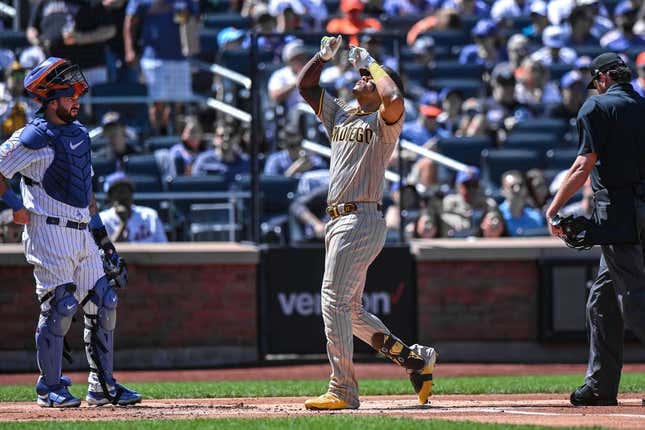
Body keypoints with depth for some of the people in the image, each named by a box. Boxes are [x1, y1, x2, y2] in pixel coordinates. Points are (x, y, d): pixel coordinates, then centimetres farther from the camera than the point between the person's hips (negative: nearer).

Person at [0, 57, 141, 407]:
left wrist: (101, 234, 22)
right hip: (49, 234, -8)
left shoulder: (79, 134, 16)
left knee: (104, 305, 6)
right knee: (59, 308, -9)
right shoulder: (33, 138, -10)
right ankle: (50, 389, 1)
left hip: (82, 233, 8)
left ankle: (102, 386, 13)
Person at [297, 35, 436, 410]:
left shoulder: (385, 122, -4)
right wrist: (325, 55, 11)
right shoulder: (340, 115, 20)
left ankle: (343, 391, -14)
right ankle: (415, 358, 21)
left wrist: (371, 62, -12)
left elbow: (394, 98, -26)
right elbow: (306, 86, 24)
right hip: (339, 221, 9)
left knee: (335, 300, -14)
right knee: (350, 311, 12)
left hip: (362, 221, -9)